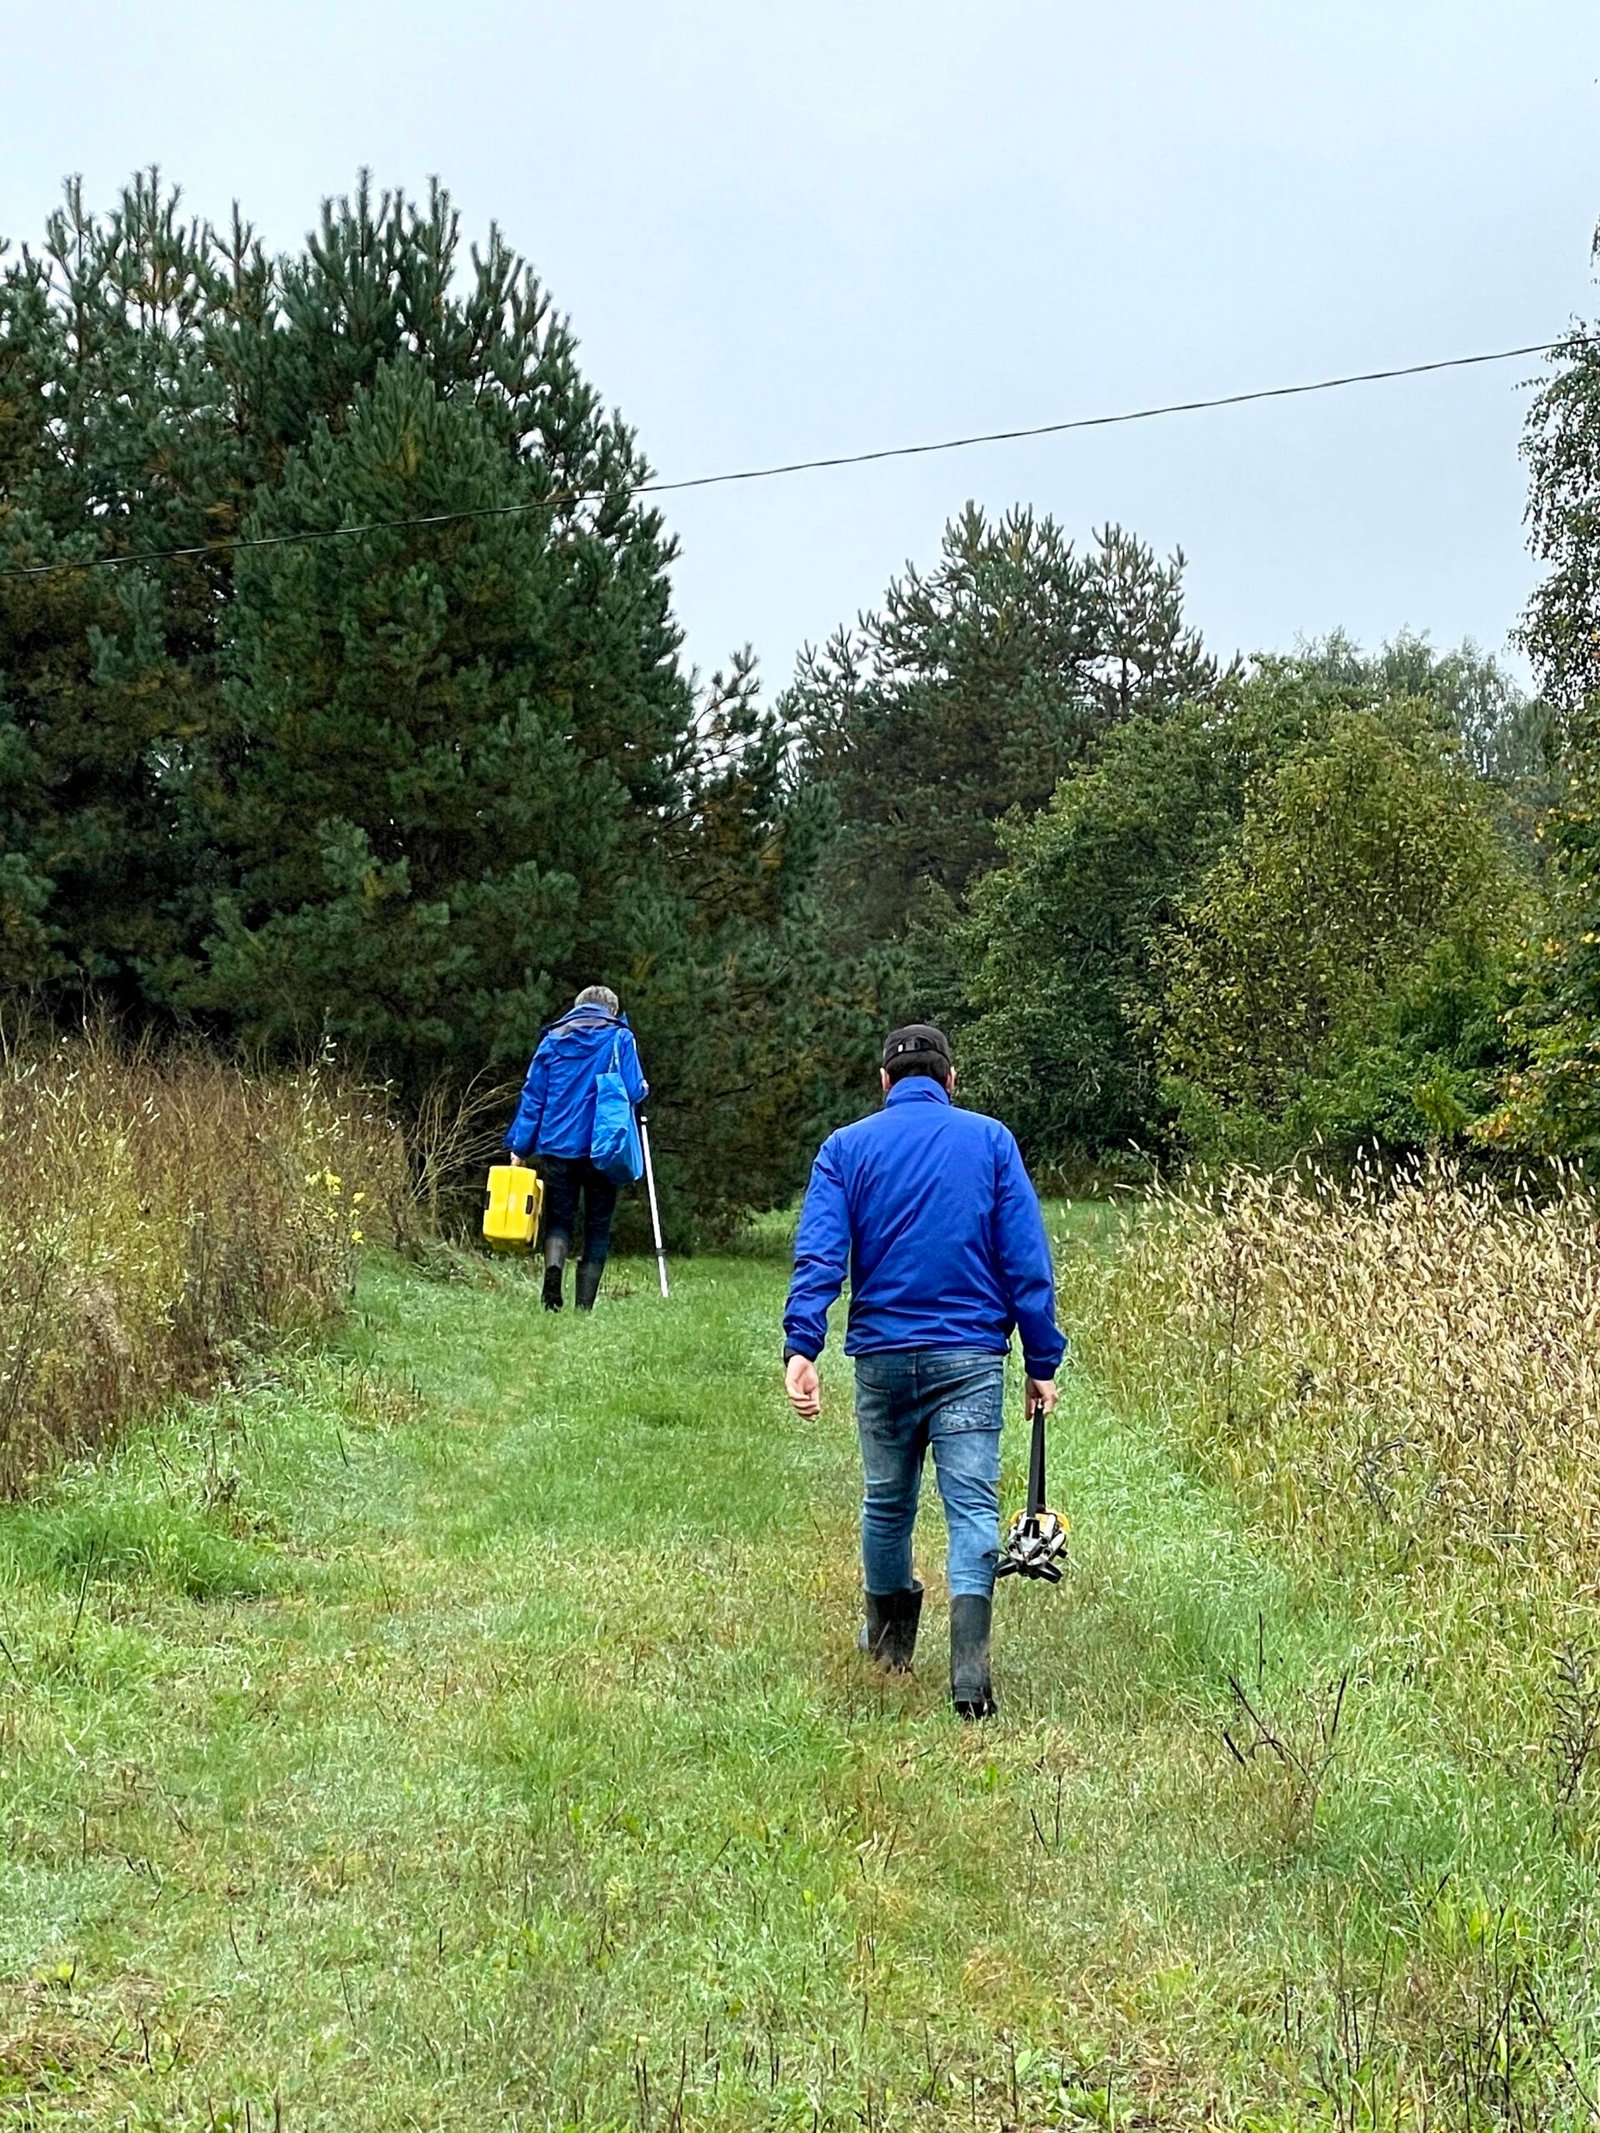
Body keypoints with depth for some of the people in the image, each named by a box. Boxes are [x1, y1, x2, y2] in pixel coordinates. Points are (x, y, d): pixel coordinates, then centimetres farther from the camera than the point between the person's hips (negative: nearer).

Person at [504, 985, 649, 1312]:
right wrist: (643, 1090, 18)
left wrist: (520, 1147, 7)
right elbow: (633, 1090, -6)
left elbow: (532, 1096, 6)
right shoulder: (620, 1038, 3)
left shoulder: (553, 1039, 10)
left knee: (559, 1220, 10)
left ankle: (553, 1267, -21)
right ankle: (584, 1306, 0)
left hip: (557, 1147, 2)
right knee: (597, 1228, 7)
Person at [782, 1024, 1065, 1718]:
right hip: (970, 1357, -2)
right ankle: (969, 1669, -19)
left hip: (881, 1355, 2)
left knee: (887, 1501, 18)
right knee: (973, 1507, -5)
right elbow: (1026, 1259, -2)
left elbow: (820, 1253, -9)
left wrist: (801, 1346, -18)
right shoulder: (991, 1140, 3)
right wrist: (1042, 1361, 2)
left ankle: (888, 1638, 38)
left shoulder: (846, 1148, 5)